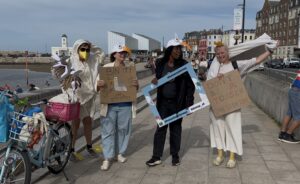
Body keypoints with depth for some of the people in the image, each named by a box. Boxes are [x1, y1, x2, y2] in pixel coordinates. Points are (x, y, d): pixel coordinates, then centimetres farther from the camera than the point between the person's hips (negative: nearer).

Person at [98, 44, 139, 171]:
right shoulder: (106, 68, 2)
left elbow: (135, 88, 8)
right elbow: (100, 86, 3)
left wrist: (136, 85, -16)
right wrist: (100, 85, -21)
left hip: (125, 104, 2)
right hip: (109, 104, -1)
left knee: (123, 129, 10)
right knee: (108, 130, 1)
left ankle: (120, 153, 27)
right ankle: (107, 158, 9)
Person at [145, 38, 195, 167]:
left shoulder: (184, 65, -6)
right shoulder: (160, 63, 0)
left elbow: (190, 86, -5)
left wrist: (189, 104, -9)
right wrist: (155, 81, -9)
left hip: (177, 103, -2)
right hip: (163, 102, 2)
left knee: (175, 128, 9)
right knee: (160, 128, 5)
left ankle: (175, 156, 24)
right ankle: (156, 156, 13)